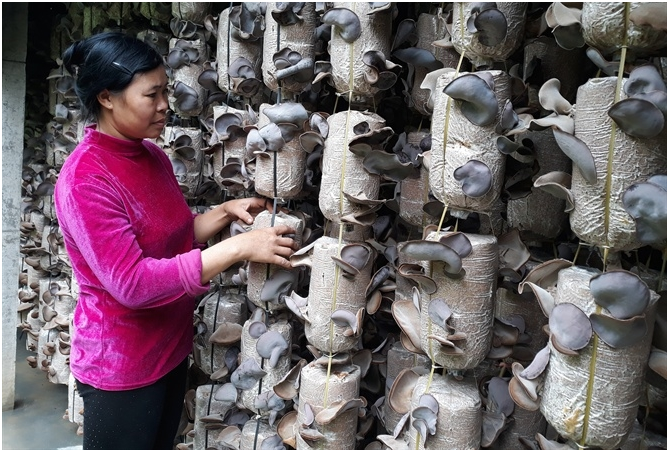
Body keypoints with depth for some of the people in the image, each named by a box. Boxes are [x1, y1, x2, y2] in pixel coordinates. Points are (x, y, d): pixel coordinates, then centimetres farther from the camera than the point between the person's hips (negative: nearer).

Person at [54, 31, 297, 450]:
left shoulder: (154, 157, 2)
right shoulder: (84, 179, -22)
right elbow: (131, 283, -28)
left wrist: (226, 211, -6)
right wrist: (238, 248, -32)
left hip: (171, 346, 7)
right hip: (121, 364, -7)